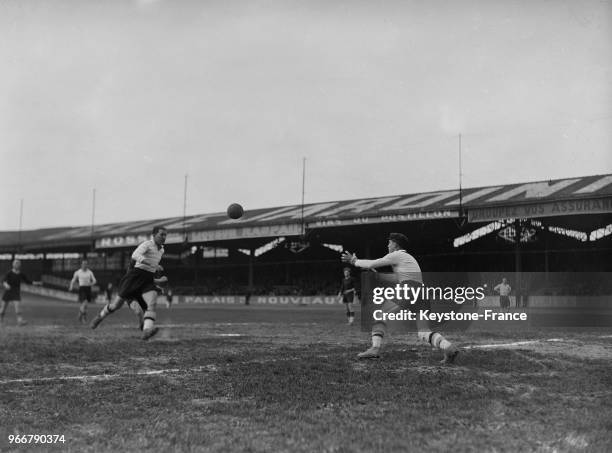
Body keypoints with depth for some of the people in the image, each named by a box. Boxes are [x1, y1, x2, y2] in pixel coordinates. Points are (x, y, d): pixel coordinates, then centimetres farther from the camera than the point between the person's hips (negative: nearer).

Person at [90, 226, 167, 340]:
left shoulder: (161, 250, 17)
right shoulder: (147, 244, -7)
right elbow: (135, 256, -26)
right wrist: (154, 265, -34)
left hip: (148, 280, 5)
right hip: (135, 276, -5)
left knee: (152, 303, -24)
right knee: (118, 303, 4)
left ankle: (147, 331, -43)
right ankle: (100, 316, 35)